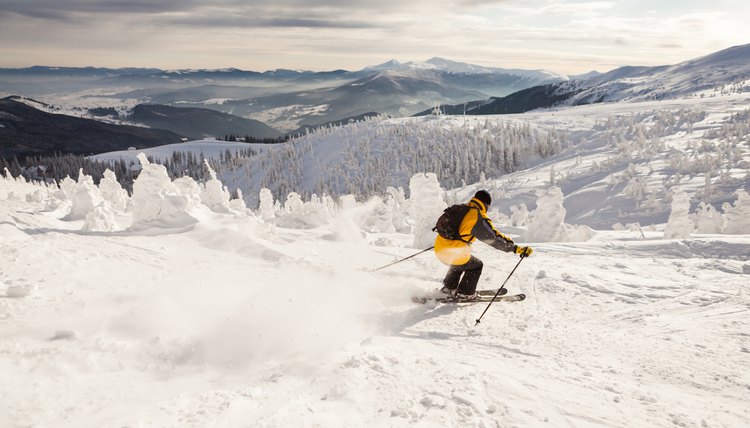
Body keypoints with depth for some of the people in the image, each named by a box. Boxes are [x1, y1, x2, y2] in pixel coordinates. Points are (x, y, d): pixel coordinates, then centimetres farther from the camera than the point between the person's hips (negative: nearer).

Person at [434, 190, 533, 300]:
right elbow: (494, 238, -15)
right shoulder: (479, 217, -14)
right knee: (476, 266, 18)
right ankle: (465, 293, 25)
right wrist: (517, 248, -12)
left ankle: (449, 287, 43)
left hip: (439, 248, 8)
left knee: (459, 263, 35)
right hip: (453, 253, -7)